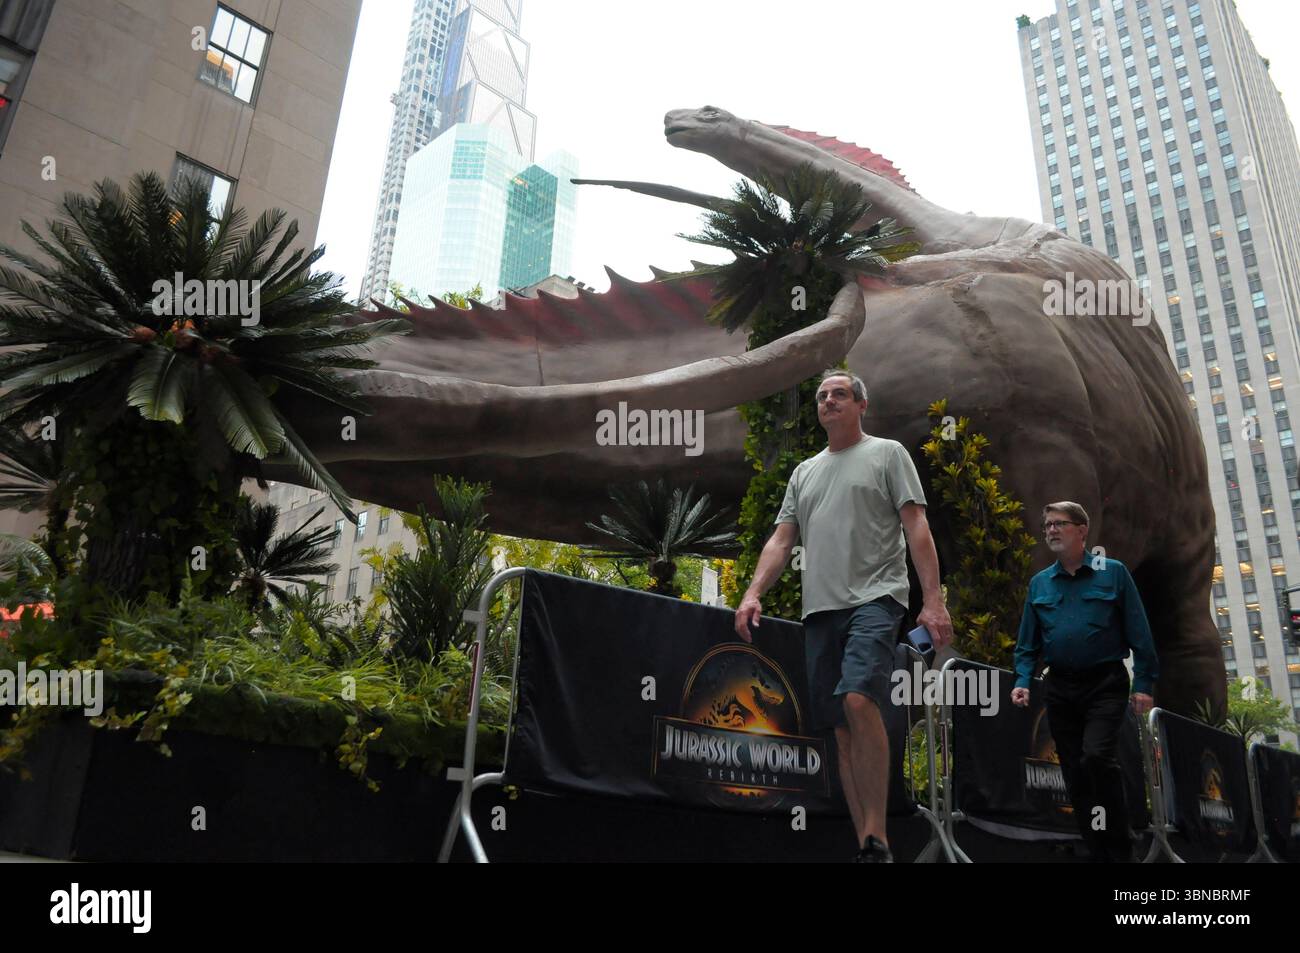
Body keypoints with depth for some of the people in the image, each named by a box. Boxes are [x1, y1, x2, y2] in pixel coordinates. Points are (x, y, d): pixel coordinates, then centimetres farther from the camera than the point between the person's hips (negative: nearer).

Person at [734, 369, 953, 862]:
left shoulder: (887, 453, 7)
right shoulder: (804, 471, 22)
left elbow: (916, 527, -2)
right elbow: (781, 540, 16)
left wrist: (934, 600, -12)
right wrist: (753, 593, 1)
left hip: (874, 599, -6)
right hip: (820, 608, 6)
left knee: (858, 698, -27)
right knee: (842, 729, 5)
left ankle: (877, 836, -17)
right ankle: (866, 844, 13)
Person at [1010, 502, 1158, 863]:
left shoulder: (1113, 572, 0)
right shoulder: (1039, 583, 9)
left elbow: (1138, 633, -2)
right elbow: (1028, 642, 12)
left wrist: (1144, 683, -8)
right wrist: (1022, 680, -2)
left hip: (1105, 685, -4)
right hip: (1060, 688, 4)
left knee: (1097, 756, -22)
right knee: (1075, 774, 6)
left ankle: (1120, 848, -5)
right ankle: (1098, 851, 19)